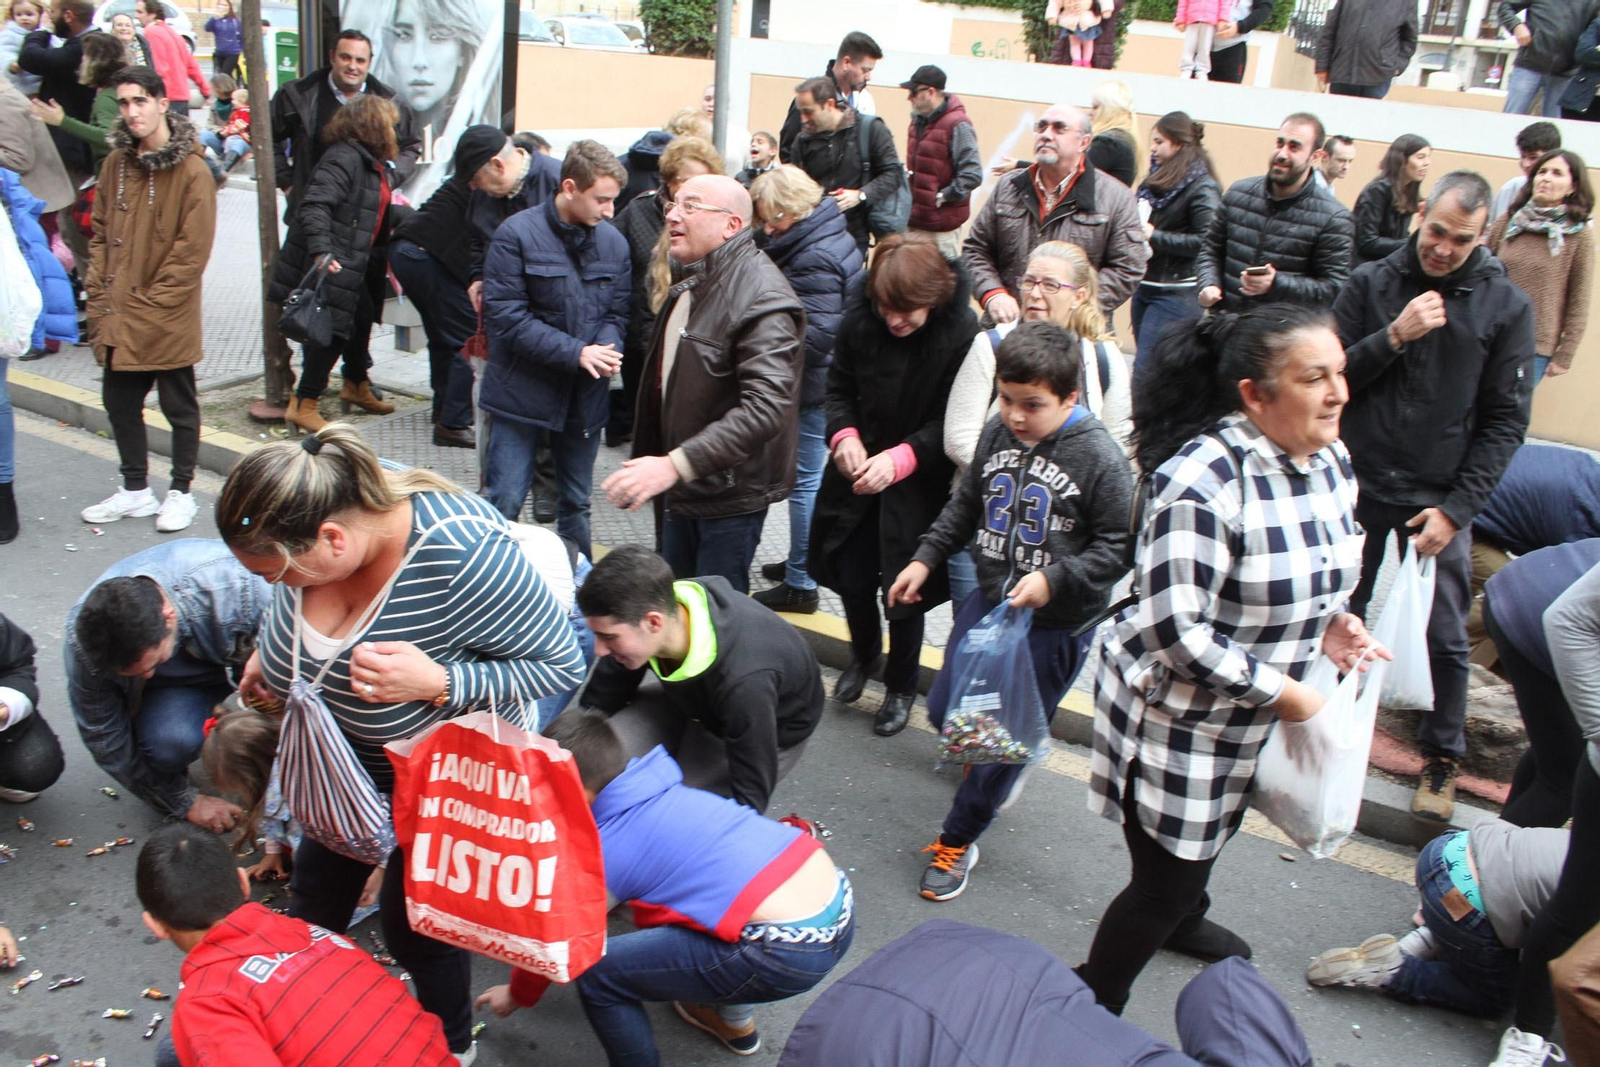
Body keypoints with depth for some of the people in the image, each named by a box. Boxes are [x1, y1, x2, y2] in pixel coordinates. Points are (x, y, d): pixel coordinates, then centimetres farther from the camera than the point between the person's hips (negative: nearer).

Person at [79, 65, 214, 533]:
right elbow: (102, 232, 13)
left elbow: (192, 250, -14)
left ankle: (181, 492, 21)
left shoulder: (192, 170, -12)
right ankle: (135, 490, 28)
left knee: (179, 406, 7)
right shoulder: (116, 163, 8)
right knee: (119, 401, 13)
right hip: (118, 317, 6)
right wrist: (99, 295, 3)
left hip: (168, 319, -6)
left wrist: (151, 303, -14)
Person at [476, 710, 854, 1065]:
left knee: (598, 972, 2)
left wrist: (518, 994, 35)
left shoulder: (597, 850, -2)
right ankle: (735, 1019, 47)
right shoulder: (665, 790, 17)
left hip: (788, 951, -9)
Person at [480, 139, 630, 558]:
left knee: (576, 503, 17)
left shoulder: (614, 242, 1)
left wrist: (607, 347, -15)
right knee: (504, 501, 0)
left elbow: (616, 312, 9)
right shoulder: (518, 234, -12)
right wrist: (575, 351, -22)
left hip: (586, 394, 4)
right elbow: (504, 316, -16)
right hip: (523, 388, -4)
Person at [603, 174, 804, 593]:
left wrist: (675, 464, -37)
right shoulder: (690, 285, 11)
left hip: (731, 496, -10)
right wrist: (648, 461, 21)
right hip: (681, 488, 10)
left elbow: (766, 407, -33)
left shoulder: (762, 299, -23)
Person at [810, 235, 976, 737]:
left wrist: (899, 458, -29)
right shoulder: (858, 318, -11)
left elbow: (952, 421, -16)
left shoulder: (962, 333, -21)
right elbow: (839, 387, 1)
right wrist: (844, 435, -19)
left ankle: (901, 687, 32)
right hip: (858, 472, 3)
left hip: (920, 484, -3)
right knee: (852, 578, 9)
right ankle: (864, 656, 43)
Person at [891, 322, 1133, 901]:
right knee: (945, 710, 16)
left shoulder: (1100, 458, -19)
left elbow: (1117, 546, -14)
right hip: (987, 600, 6)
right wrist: (926, 557, 6)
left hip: (1055, 624, -6)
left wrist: (1053, 580, -25)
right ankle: (1001, 763, 49)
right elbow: (966, 504, 13)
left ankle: (957, 842, 24)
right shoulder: (997, 434, -3)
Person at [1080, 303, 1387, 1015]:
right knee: (1164, 881, 3)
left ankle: (1182, 920, 62)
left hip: (1251, 716, 9)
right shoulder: (1203, 481, -31)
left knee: (1213, 834, 32)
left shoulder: (1330, 461, -2)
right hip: (1177, 716, -8)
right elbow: (1176, 630, -30)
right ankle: (1093, 1010, 27)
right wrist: (1280, 691, -23)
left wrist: (1330, 623, -6)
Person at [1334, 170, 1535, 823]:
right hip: (1361, 486, 1)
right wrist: (1394, 336, -18)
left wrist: (1457, 507, -9)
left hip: (1442, 498, -1)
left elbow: (1505, 422, -2)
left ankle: (1443, 757, 21)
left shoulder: (1506, 306, -3)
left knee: (1445, 638, 4)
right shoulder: (1370, 284, -1)